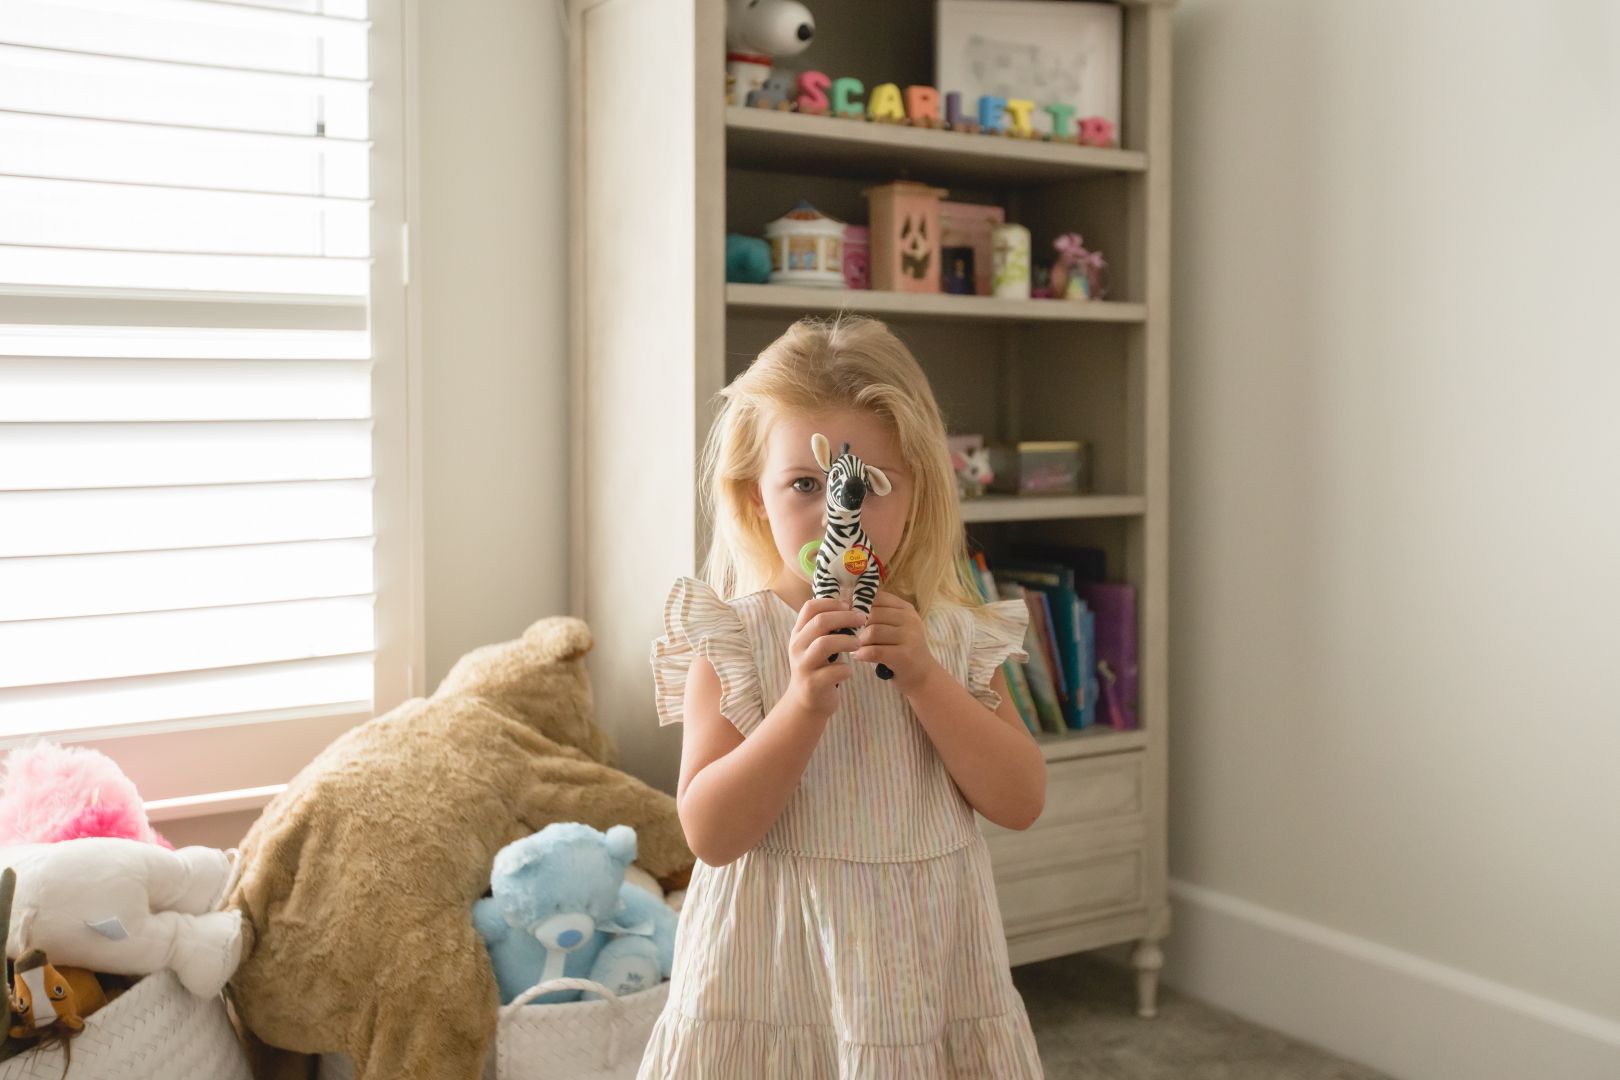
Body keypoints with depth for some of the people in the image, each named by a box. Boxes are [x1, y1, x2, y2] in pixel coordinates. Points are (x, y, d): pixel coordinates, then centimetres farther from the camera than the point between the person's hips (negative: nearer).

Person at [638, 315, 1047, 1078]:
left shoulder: (954, 634, -1)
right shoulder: (732, 640, -10)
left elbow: (1021, 802, -6)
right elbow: (711, 834, -15)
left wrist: (923, 678, -17)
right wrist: (805, 703, -26)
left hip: (925, 958, 3)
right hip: (780, 964, -2)